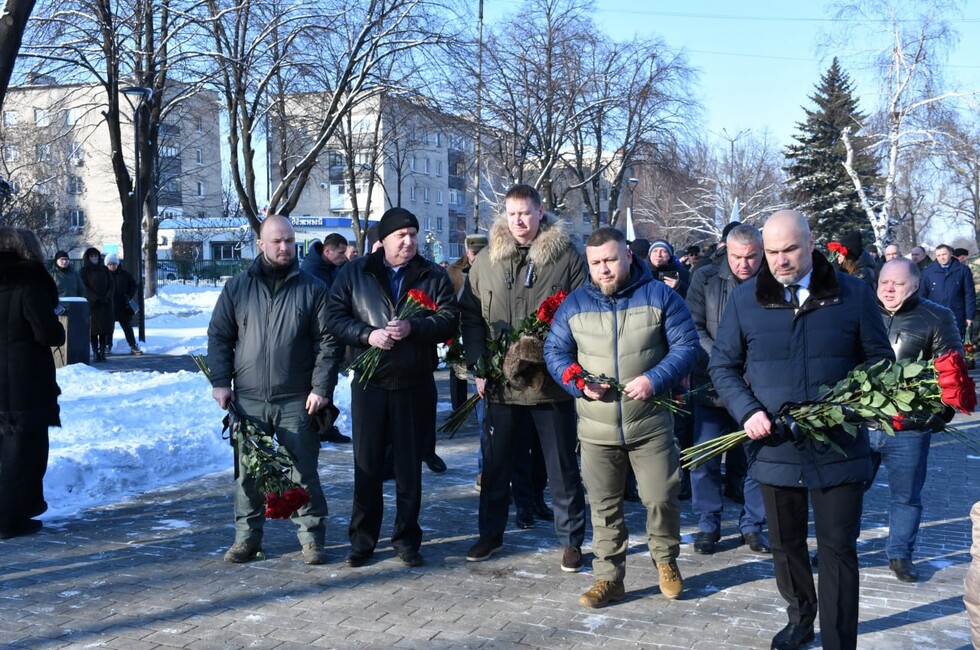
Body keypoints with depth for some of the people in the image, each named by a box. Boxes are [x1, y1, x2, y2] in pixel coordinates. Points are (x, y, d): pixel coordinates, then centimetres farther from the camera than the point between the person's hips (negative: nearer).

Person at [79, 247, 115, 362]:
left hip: (106, 304, 3)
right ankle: (96, 352, -5)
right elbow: (85, 288, -4)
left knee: (105, 328, -2)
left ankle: (102, 352, -1)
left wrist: (107, 297, -8)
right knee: (93, 328, -6)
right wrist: (96, 299, -14)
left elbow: (111, 285, 9)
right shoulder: (84, 271, 5)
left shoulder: (104, 270, 14)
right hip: (92, 304, -3)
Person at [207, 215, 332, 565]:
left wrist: (321, 387, -8)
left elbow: (325, 342, -1)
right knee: (248, 471, 9)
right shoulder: (237, 287, 6)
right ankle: (247, 537, 21)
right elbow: (219, 337, 9)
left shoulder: (313, 289, 2)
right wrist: (221, 382, 0)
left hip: (297, 401, -2)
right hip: (248, 399, 2)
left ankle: (311, 537, 14)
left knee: (304, 471, 3)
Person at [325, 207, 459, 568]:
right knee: (367, 464, 6)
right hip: (369, 384, 0)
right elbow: (336, 318, 0)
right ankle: (362, 539, 18)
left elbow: (450, 319, -4)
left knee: (410, 467, 8)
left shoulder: (434, 276, 5)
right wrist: (367, 334, -17)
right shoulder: (354, 273, 5)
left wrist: (413, 328, -20)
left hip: (415, 386, 0)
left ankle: (407, 539, 20)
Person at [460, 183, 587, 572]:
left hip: (552, 382, -3)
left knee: (563, 466, 8)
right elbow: (471, 317, 8)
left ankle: (571, 540, 21)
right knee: (495, 464, 14)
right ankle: (490, 534, 31)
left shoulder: (567, 257, -4)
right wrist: (478, 367, 0)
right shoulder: (486, 262, 5)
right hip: (501, 383, 3)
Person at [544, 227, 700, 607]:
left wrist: (655, 380, -17)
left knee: (661, 498, 2)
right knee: (604, 507, 8)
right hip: (596, 429, 2)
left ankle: (666, 561, 29)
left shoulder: (659, 296, -1)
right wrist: (580, 384, -11)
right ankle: (609, 578, 20)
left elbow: (687, 346, -3)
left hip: (650, 426, -2)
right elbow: (555, 352, 8)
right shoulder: (574, 304, 5)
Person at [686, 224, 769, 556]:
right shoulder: (705, 279, 0)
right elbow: (694, 328, -4)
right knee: (706, 460, 5)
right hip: (712, 386, 1)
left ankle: (752, 524, 25)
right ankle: (708, 525, 21)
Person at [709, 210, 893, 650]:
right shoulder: (745, 299, 0)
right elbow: (722, 365, 6)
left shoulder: (853, 294, -2)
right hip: (775, 445, 2)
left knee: (838, 547, 1)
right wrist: (747, 411, -10)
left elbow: (880, 359, 6)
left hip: (838, 446, -2)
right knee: (785, 542, 17)